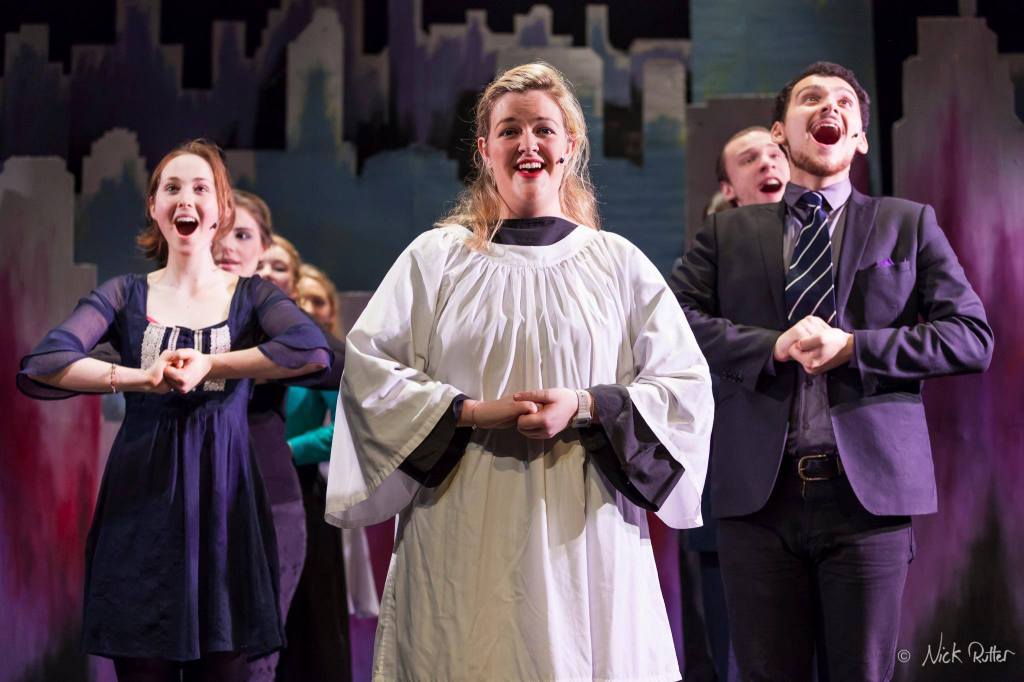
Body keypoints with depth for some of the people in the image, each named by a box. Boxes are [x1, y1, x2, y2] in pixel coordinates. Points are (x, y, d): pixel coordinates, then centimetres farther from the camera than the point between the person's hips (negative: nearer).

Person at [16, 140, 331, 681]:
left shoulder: (253, 296, 6)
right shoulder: (124, 296, 7)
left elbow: (313, 351, -16)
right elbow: (40, 366, -9)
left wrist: (210, 364, -17)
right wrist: (141, 378, -19)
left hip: (223, 501, 0)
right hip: (141, 505, 0)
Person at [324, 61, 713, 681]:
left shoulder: (618, 264, 8)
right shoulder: (437, 257, 7)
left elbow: (686, 385, 4)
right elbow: (367, 367, 0)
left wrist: (585, 408, -12)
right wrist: (475, 412, -12)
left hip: (584, 538, 1)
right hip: (465, 542, 0)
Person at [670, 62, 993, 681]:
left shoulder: (909, 224, 12)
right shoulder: (729, 232, 15)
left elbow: (974, 338, 3)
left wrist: (855, 348, -9)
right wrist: (772, 347, -14)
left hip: (869, 486, -1)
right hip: (759, 490, 1)